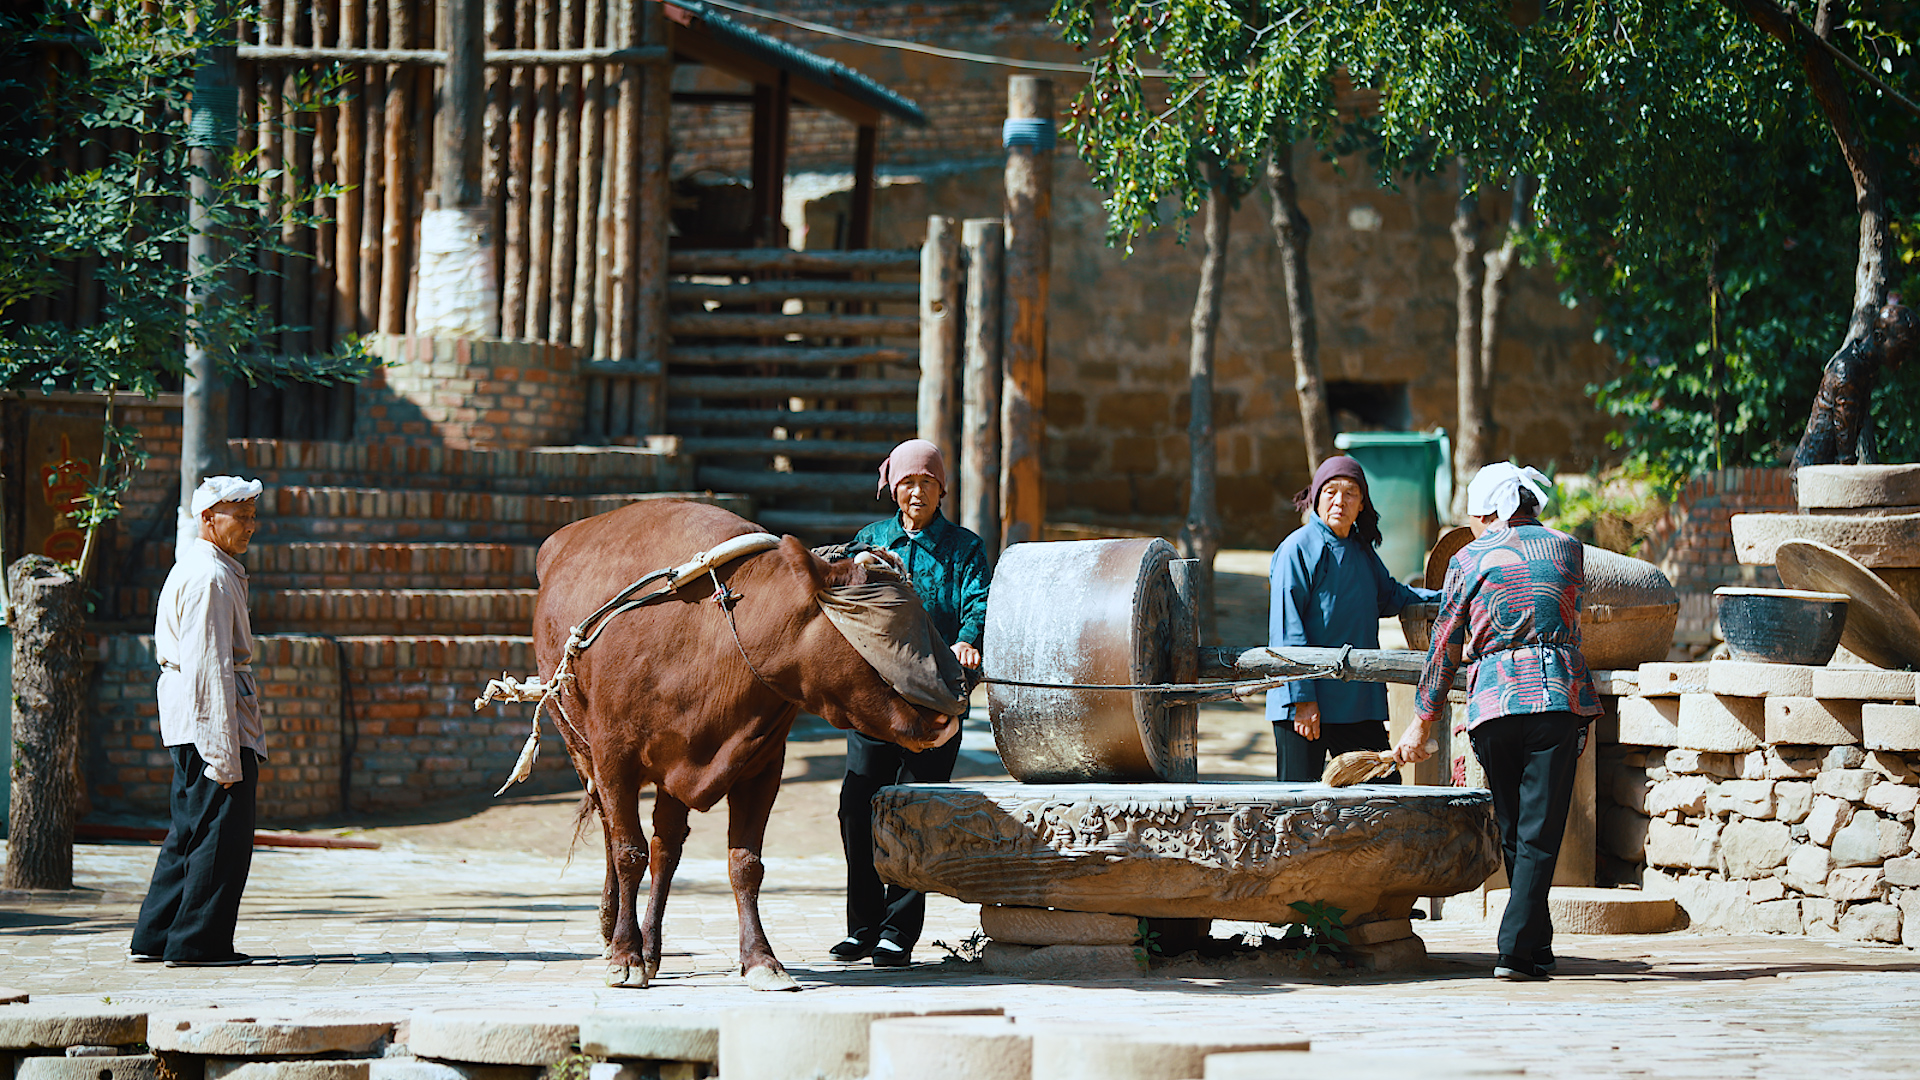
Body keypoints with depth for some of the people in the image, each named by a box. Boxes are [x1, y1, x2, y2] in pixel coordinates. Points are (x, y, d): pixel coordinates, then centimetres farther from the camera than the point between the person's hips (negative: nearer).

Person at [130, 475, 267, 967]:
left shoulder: (192, 567, 19)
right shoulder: (210, 578, -15)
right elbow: (210, 667, -21)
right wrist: (224, 754, -23)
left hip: (187, 722, 11)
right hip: (214, 718, -11)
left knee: (190, 830, 15)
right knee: (222, 833, -7)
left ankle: (155, 937, 18)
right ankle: (197, 942, -4)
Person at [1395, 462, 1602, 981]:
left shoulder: (1469, 559, 8)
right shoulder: (1567, 549, 12)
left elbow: (1446, 646, 11)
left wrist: (1423, 723, 20)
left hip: (1493, 699, 0)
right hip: (1560, 694, 0)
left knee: (1513, 829, 13)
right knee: (1540, 831, -3)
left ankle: (1539, 948, 18)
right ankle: (1517, 949, -13)